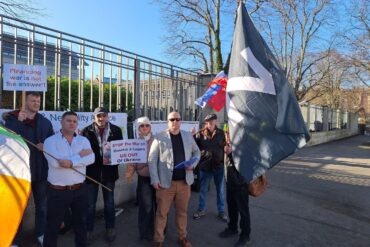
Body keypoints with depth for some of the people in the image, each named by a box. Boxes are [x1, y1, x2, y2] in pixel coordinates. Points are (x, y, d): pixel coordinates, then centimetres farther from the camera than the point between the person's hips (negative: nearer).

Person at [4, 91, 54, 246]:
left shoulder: (45, 122, 5)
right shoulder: (12, 119, -3)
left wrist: (46, 147, -13)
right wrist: (19, 121, -23)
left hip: (40, 170, 3)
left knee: (42, 205, 15)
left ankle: (40, 234, 33)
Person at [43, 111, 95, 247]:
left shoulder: (83, 140, 3)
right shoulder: (50, 141, -6)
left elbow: (91, 158, -13)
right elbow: (55, 162, -22)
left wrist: (72, 162, -26)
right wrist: (79, 155, -16)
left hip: (80, 189, 3)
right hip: (58, 190, -3)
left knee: (80, 222, 19)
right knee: (53, 225, 13)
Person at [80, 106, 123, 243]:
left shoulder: (116, 130, 0)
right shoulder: (86, 131, -5)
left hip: (109, 170, 2)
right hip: (91, 171, -1)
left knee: (109, 202, 15)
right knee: (90, 203, 10)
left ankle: (110, 229, 31)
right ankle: (88, 230, 28)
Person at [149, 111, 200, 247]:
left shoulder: (188, 136, 7)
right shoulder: (160, 137, -4)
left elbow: (196, 152, 16)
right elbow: (152, 159, -5)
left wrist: (193, 164, -4)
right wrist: (155, 179, -11)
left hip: (184, 181, 3)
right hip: (165, 182, -3)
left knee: (182, 211, 16)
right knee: (161, 212, 7)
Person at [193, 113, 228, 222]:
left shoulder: (221, 133, 0)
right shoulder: (200, 134, -6)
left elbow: (226, 147, 9)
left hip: (219, 165, 1)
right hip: (205, 166, -1)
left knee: (220, 190, 14)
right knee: (203, 190, 13)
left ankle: (221, 211, 31)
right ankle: (201, 210, 31)